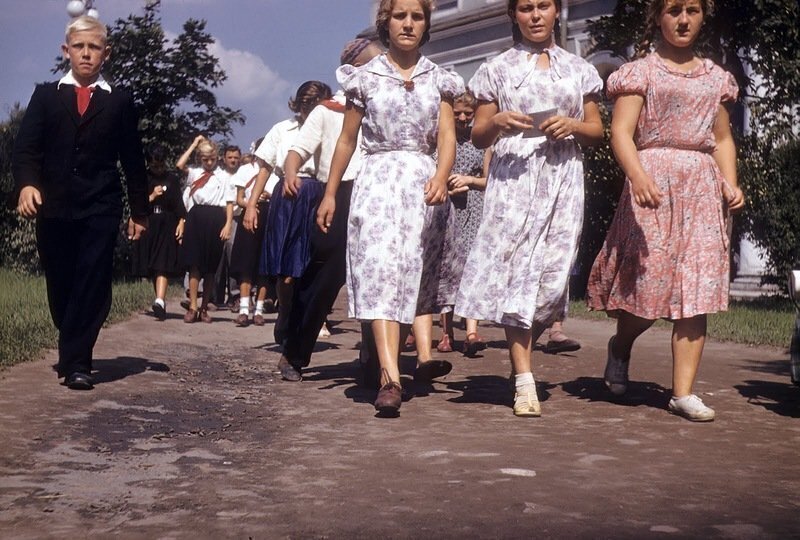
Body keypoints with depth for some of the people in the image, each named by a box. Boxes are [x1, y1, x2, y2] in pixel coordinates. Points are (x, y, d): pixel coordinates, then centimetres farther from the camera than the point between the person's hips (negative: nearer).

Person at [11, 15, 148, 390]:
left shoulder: (120, 102, 10)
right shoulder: (46, 95, 11)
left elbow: (133, 161, 11)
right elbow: (25, 148, 1)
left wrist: (139, 211, 9)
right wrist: (26, 183, -18)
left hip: (100, 209, -1)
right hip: (53, 207, 1)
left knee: (92, 285, -9)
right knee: (60, 287, 8)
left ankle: (76, 362, -8)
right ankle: (73, 352, 26)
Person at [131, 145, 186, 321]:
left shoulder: (172, 179, 7)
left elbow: (179, 203, 6)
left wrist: (181, 222, -5)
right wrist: (152, 197, -10)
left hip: (167, 227, -2)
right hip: (148, 225, 2)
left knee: (163, 265, -15)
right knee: (152, 267, 6)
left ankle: (160, 301, -30)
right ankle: (160, 301, 15)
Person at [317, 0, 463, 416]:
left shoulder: (438, 80, 10)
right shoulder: (366, 77, 6)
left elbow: (447, 136, -1)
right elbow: (346, 139, 11)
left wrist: (441, 177, -21)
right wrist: (330, 194, 9)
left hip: (423, 181, 3)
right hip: (377, 178, -3)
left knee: (417, 270, 6)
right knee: (381, 267, -17)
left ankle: (425, 355, 12)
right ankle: (390, 378, -29)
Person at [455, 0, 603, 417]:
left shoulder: (578, 69, 15)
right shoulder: (497, 69, 11)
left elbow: (597, 131, 15)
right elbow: (478, 137, 9)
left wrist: (573, 126, -5)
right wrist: (497, 123, -12)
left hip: (562, 180, 2)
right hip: (512, 177, -1)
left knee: (553, 272, -6)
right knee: (513, 269, -10)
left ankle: (519, 348, 18)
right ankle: (524, 382, -10)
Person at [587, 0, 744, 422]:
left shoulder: (715, 78, 18)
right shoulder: (641, 72, 3)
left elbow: (723, 140, 21)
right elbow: (620, 133, -7)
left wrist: (730, 182, 3)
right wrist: (638, 177, -24)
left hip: (702, 188, 4)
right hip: (652, 184, -4)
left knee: (696, 291, -3)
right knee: (647, 282, -7)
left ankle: (683, 392, 1)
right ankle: (619, 348, 26)